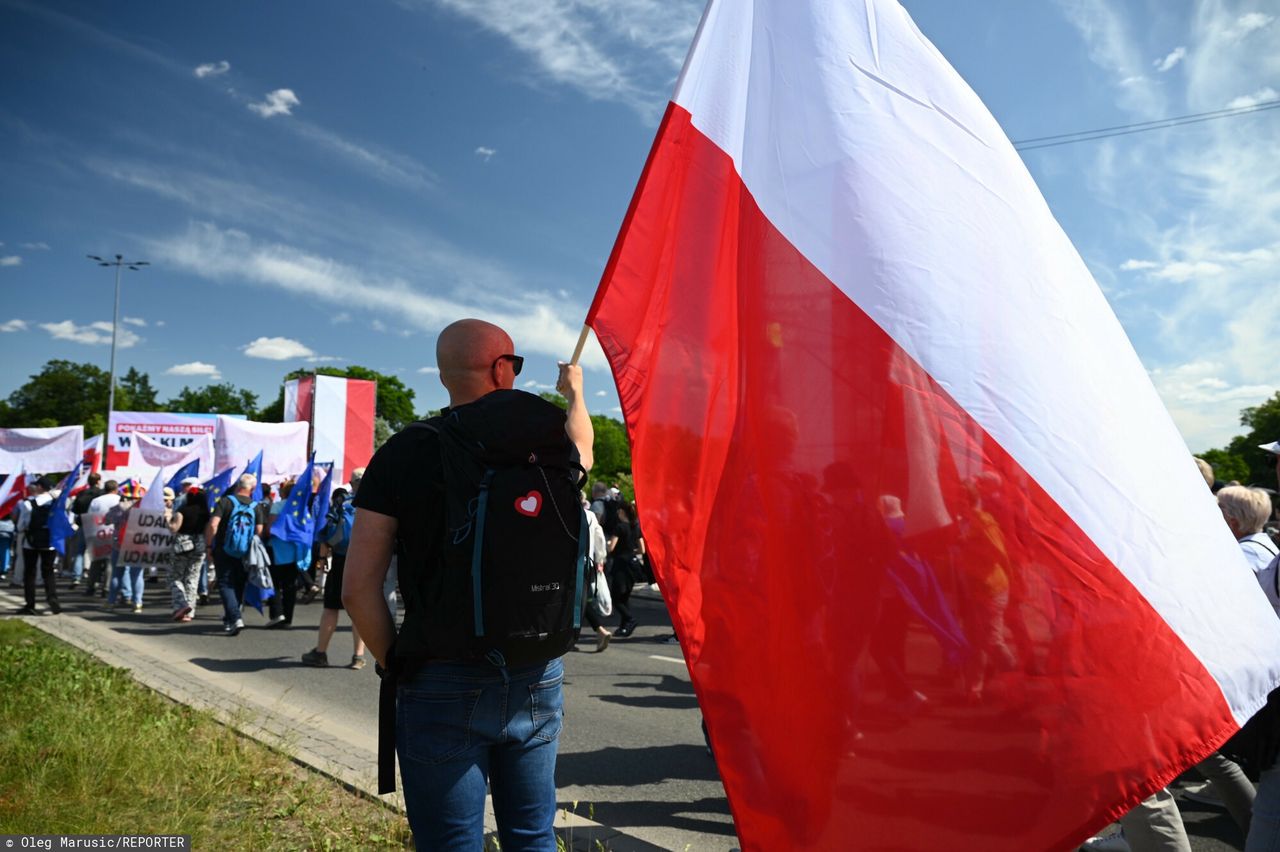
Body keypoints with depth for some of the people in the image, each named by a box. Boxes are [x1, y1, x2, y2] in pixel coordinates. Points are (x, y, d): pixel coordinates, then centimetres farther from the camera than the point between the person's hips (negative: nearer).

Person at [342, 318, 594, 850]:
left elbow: (359, 588, -10)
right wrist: (574, 392, 45)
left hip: (442, 685, -2)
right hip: (537, 681, 3)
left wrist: (394, 665, 5)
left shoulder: (403, 455, -8)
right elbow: (581, 449, 25)